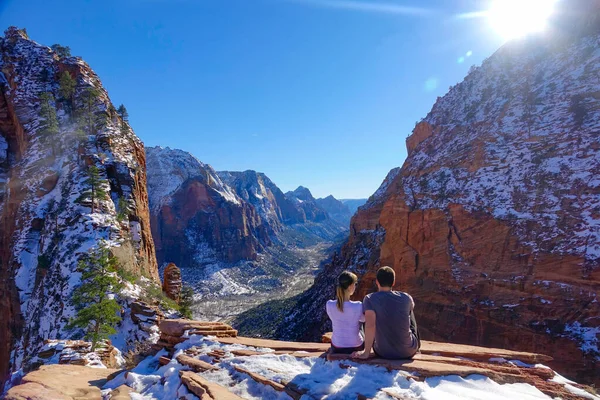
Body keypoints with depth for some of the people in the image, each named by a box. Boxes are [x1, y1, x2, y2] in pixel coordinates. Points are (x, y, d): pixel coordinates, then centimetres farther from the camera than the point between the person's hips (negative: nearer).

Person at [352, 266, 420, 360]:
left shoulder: (369, 299, -17)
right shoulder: (406, 298, -10)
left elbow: (370, 325, -28)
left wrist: (366, 353, -20)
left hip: (382, 352, 0)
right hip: (408, 352, 1)